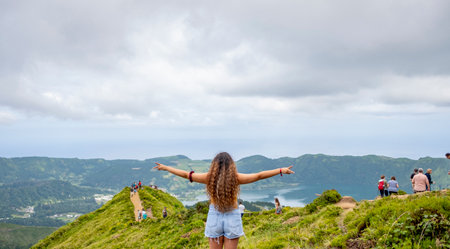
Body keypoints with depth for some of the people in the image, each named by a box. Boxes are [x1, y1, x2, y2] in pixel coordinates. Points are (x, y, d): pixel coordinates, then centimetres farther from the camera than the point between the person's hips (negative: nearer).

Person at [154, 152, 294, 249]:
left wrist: (165, 168, 15)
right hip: (232, 218, -1)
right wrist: (281, 171, 1)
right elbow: (259, 176, -6)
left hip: (214, 217, 1)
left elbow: (185, 174, 3)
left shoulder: (210, 178, -4)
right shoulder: (235, 178, -7)